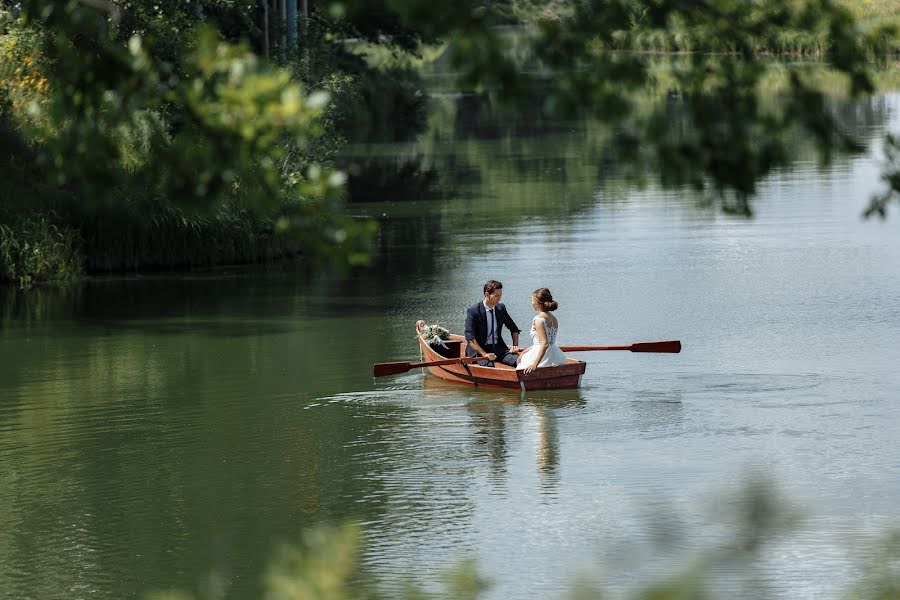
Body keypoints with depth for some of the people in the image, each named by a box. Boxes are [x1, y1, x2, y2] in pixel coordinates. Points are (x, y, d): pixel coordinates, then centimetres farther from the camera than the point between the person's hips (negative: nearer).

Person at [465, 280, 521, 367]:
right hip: (479, 350, -5)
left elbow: (514, 328, 23)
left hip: (498, 349, 5)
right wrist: (484, 354, -25)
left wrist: (515, 345, 6)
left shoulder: (501, 309, 9)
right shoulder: (473, 311, -8)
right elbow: (470, 337, -16)